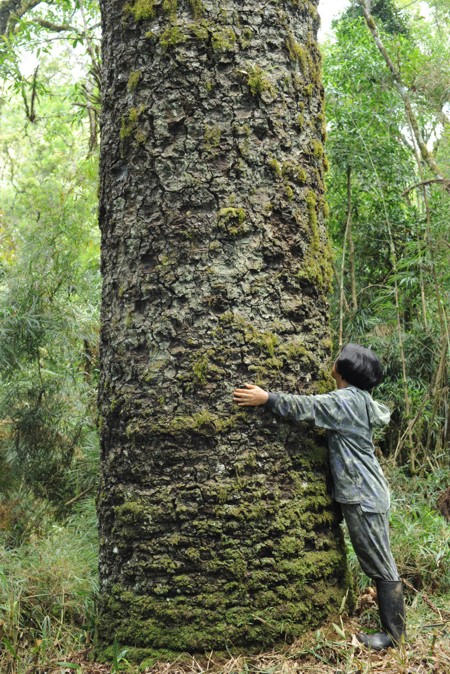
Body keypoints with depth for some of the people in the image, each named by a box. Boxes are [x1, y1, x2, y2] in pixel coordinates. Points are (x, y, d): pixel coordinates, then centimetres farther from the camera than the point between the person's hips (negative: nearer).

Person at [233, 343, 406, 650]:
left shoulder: (344, 401, -17)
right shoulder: (363, 400, 10)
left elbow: (306, 406, -23)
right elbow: (384, 414, 28)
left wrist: (267, 398, -21)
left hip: (363, 496, -10)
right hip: (369, 492, 10)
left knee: (381, 566, 0)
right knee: (378, 563, 17)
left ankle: (395, 634, 10)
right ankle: (392, 622, 28)